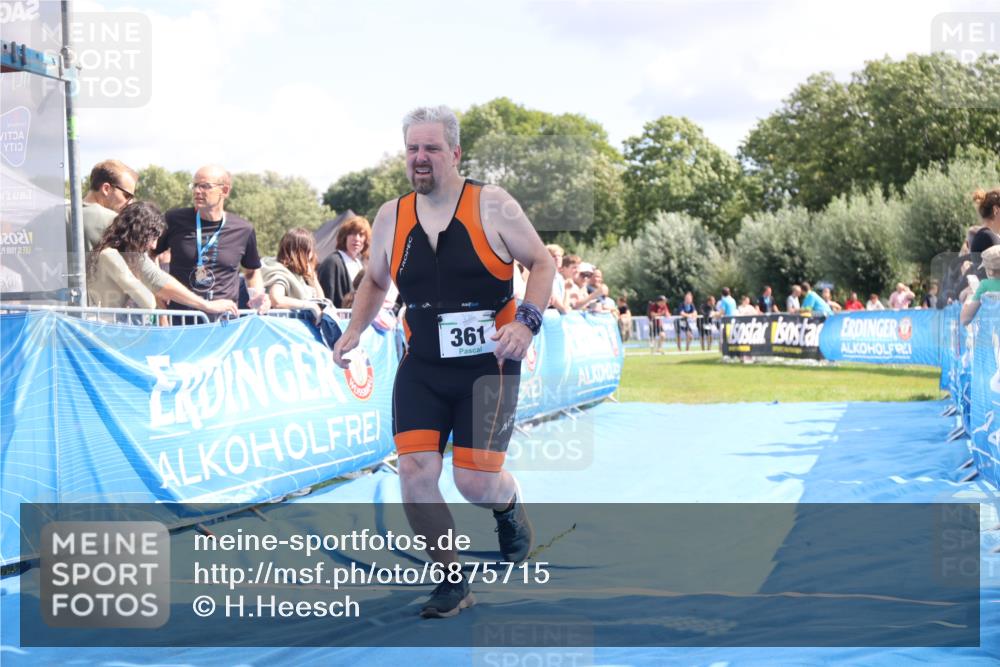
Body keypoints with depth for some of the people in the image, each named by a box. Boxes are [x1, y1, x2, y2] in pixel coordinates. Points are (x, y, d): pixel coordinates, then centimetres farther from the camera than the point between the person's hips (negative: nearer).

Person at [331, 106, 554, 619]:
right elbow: (375, 281, 20)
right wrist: (355, 330, 6)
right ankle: (452, 583, 11)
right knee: (415, 472, -9)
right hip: (421, 369, 4)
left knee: (475, 482, -8)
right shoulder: (391, 216, 3)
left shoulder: (492, 206, -8)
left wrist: (526, 322, -16)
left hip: (488, 367, -3)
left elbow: (542, 263, -2)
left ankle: (509, 507, 33)